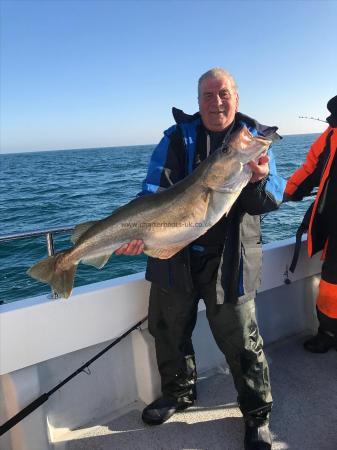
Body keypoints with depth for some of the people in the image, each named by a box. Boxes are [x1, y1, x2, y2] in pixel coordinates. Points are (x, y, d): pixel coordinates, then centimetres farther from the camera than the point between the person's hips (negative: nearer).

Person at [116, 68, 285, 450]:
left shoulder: (255, 138, 3)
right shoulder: (177, 137, 3)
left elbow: (271, 200, -6)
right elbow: (155, 189, -7)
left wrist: (260, 181, -29)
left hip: (228, 260, -2)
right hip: (175, 254, 3)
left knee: (239, 339, 4)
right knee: (167, 329, 17)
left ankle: (257, 413, 32)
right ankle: (178, 392, 45)